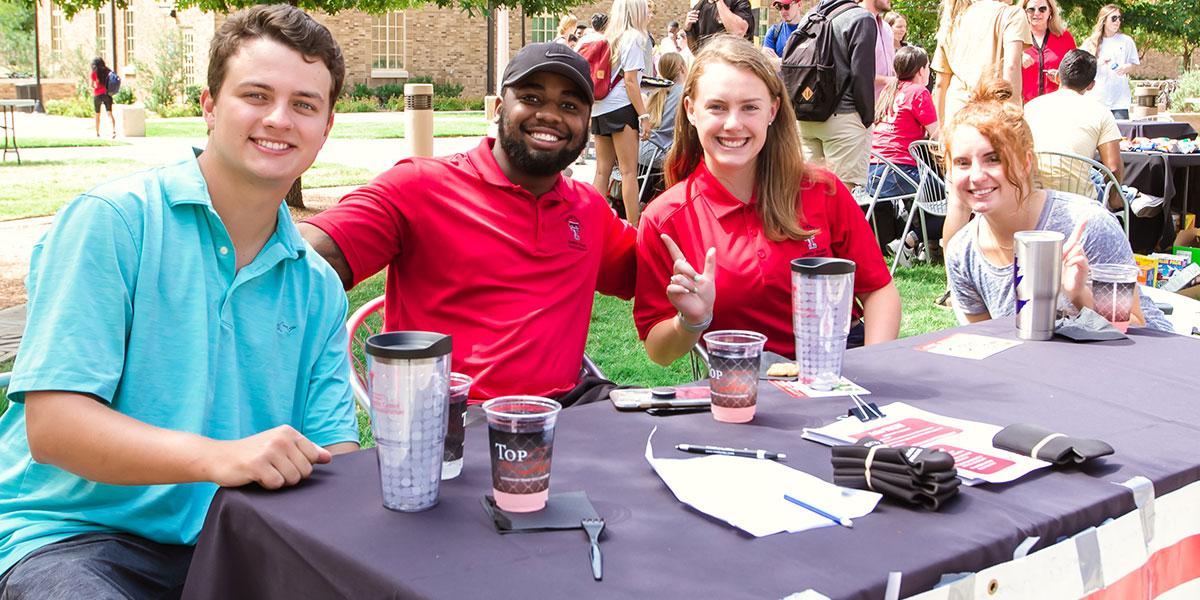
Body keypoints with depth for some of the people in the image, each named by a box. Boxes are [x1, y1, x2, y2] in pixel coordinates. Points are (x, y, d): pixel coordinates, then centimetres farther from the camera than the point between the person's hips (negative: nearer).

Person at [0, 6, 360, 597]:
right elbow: (52, 425, -15)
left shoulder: (318, 287, 9)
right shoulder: (111, 219, -8)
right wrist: (215, 457, -30)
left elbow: (333, 451, 6)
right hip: (71, 535, -4)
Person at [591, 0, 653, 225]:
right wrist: (644, 116, -11)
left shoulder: (609, 37, 17)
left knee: (602, 170, 8)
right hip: (621, 107, -7)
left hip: (599, 109, 8)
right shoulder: (633, 37, -5)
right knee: (629, 171, -8)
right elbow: (630, 81, -11)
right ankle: (634, 229, -9)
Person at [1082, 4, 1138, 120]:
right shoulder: (1090, 42, 8)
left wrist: (1126, 68, -10)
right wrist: (1096, 63, -11)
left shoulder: (1126, 41, 9)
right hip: (1096, 97, 0)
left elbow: (1134, 66, 13)